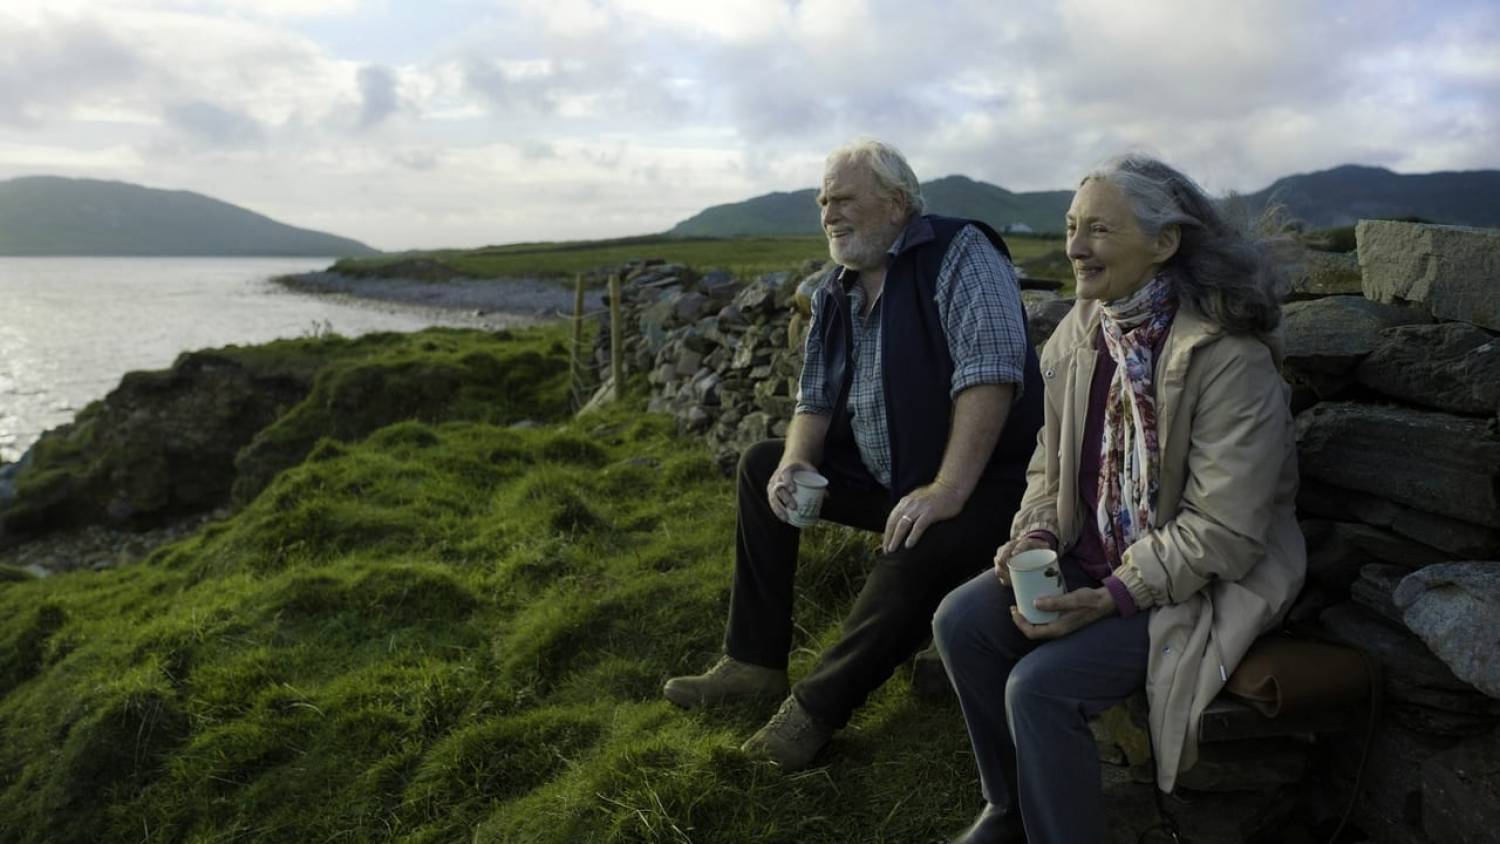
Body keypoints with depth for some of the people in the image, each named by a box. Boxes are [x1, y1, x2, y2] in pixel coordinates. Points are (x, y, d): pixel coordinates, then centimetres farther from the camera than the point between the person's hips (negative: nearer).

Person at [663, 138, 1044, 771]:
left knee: (920, 549, -37)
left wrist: (947, 490, -32)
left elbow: (990, 373, -27)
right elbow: (816, 400, 11)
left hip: (983, 482, -8)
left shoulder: (959, 253, -15)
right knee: (761, 466, 6)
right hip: (882, 478, 8)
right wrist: (795, 462, -10)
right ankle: (755, 662, 7)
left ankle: (820, 705, -17)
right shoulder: (835, 293, 9)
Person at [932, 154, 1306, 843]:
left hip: (1201, 581, -7)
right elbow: (1050, 457, 12)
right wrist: (1035, 533, -6)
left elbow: (1224, 529, -22)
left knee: (1039, 684, -24)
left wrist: (1114, 597, -24)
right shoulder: (1079, 333, 0)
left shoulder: (1231, 358, -22)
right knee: (960, 623, -7)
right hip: (1090, 555, 7)